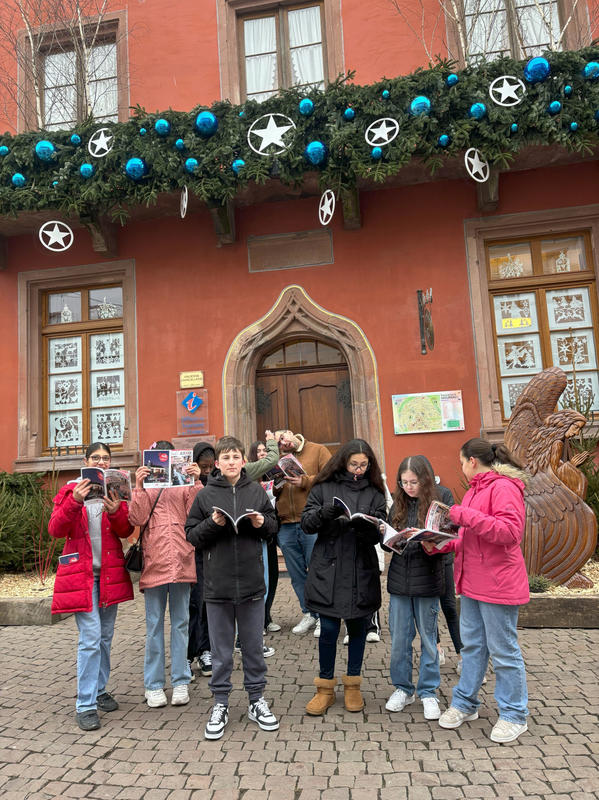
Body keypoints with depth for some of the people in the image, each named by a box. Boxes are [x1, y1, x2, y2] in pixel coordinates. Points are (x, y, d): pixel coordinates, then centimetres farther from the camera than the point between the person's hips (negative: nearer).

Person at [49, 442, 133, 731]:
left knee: (105, 636, 12)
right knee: (90, 637, -9)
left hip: (110, 572, 4)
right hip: (81, 572, -4)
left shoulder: (115, 490, 7)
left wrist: (116, 511, -21)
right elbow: (55, 530, -11)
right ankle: (85, 705, 0)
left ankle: (100, 691, 28)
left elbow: (126, 531, -1)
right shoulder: (71, 490, 1)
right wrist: (75, 501, -25)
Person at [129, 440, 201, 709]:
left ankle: (180, 682, 21)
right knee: (154, 624, 8)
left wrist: (196, 484, -15)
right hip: (154, 562, -1)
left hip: (181, 561, 1)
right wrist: (139, 487, -15)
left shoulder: (184, 485, 8)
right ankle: (154, 685, 20)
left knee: (180, 622, 9)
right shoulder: (144, 485, 8)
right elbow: (137, 519, -5)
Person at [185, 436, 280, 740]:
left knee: (253, 646, 14)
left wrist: (262, 523, -11)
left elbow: (274, 527, 10)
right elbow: (191, 535, -1)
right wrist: (212, 524, -18)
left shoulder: (256, 491, 3)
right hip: (217, 584, -1)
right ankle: (220, 704, 27)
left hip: (252, 582, 1)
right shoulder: (205, 495, -1)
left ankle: (257, 699, 30)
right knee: (221, 649, 12)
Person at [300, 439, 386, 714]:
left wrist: (365, 526, -24)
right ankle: (326, 688, 23)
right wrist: (325, 513, -22)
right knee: (328, 630, 3)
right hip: (327, 570, -1)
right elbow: (306, 524, -2)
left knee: (357, 628, 13)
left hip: (361, 572, 1)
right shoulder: (323, 488, 2)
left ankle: (352, 685, 32)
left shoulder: (374, 494, 4)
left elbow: (377, 534, -2)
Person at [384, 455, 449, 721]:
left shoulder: (438, 504, -7)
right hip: (399, 580, 3)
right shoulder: (398, 506, 6)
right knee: (399, 638, 11)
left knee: (428, 637, 10)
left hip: (427, 581, -3)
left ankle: (428, 692, 26)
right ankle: (402, 688, 28)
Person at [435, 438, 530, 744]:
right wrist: (444, 545, 5)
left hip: (498, 584, -9)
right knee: (471, 644, 18)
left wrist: (464, 515, -27)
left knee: (502, 650, 5)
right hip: (472, 583, 9)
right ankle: (465, 704, 32)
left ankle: (514, 715, 23)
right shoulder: (475, 489, 13)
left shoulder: (504, 487, -16)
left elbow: (510, 532, -27)